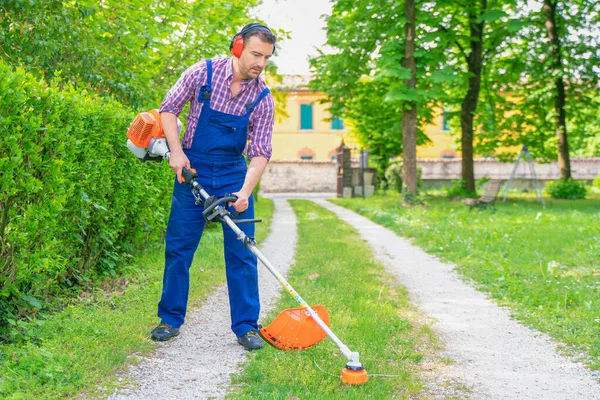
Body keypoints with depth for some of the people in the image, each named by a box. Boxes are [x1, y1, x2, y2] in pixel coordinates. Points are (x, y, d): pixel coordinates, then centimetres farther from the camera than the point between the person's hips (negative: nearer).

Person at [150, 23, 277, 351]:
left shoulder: (263, 99, -6)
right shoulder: (203, 73, -9)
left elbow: (260, 152, -9)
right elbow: (168, 108, 0)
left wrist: (245, 192, -23)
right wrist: (176, 151, -13)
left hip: (234, 176, 1)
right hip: (192, 171, -1)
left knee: (242, 252, -2)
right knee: (178, 247, 4)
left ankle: (246, 327, 7)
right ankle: (170, 320, 18)